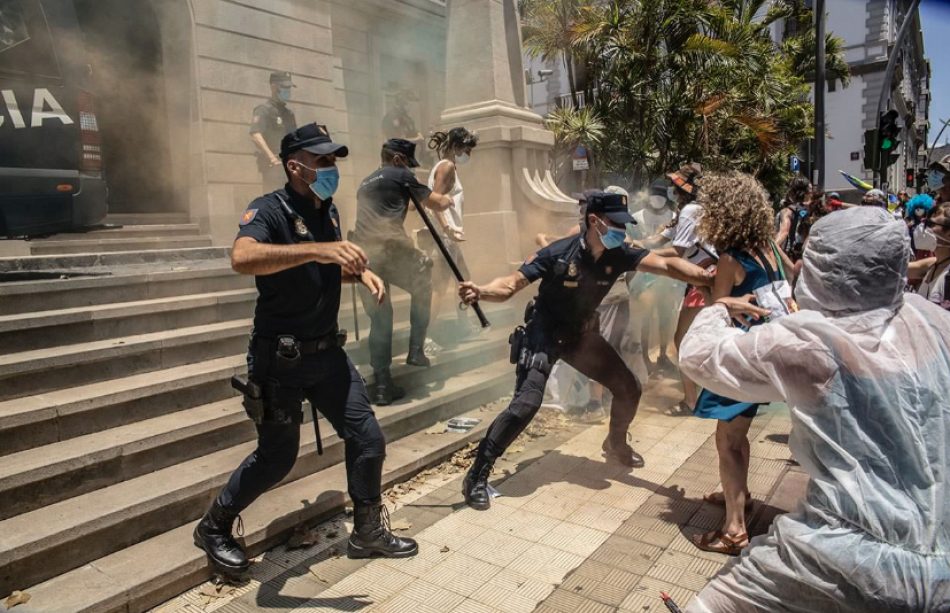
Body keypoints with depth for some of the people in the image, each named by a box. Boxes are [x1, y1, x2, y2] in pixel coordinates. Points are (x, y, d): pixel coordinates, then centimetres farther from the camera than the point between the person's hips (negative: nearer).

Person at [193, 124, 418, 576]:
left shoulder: (328, 210, 7)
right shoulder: (269, 209, -16)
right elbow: (242, 258, -38)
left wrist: (360, 273, 2)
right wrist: (318, 249, -46)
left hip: (327, 352, 7)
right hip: (281, 358, -7)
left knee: (367, 440, 6)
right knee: (277, 457, 5)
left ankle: (368, 531, 27)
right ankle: (213, 527, 32)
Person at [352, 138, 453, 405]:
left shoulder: (365, 183, 28)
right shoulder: (401, 175, 8)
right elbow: (437, 204, 12)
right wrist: (447, 200, 35)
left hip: (364, 255, 6)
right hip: (391, 249, -6)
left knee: (379, 317, 10)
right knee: (422, 288, 20)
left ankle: (382, 386, 8)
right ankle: (416, 350, 16)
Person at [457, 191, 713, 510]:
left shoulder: (619, 254, -13)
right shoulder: (559, 253, -26)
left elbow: (666, 264, -22)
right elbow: (512, 284, -27)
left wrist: (709, 278, -40)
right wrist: (481, 291, -48)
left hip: (582, 334, 6)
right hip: (545, 334, -6)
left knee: (629, 388, 10)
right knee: (526, 403, -22)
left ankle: (615, 445, 41)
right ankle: (476, 476, -9)